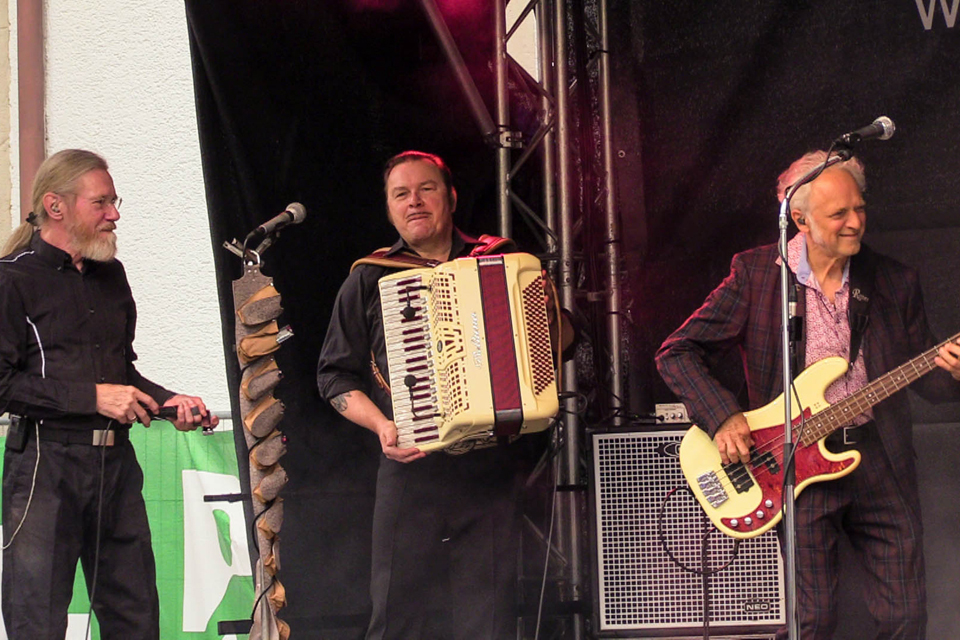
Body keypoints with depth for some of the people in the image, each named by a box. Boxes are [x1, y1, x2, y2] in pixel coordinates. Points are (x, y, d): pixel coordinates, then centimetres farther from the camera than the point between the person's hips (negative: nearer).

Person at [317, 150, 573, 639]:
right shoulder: (370, 279, 10)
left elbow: (561, 337, 22)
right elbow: (336, 375, 10)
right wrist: (381, 425, -7)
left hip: (493, 471, 1)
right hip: (412, 468, 0)